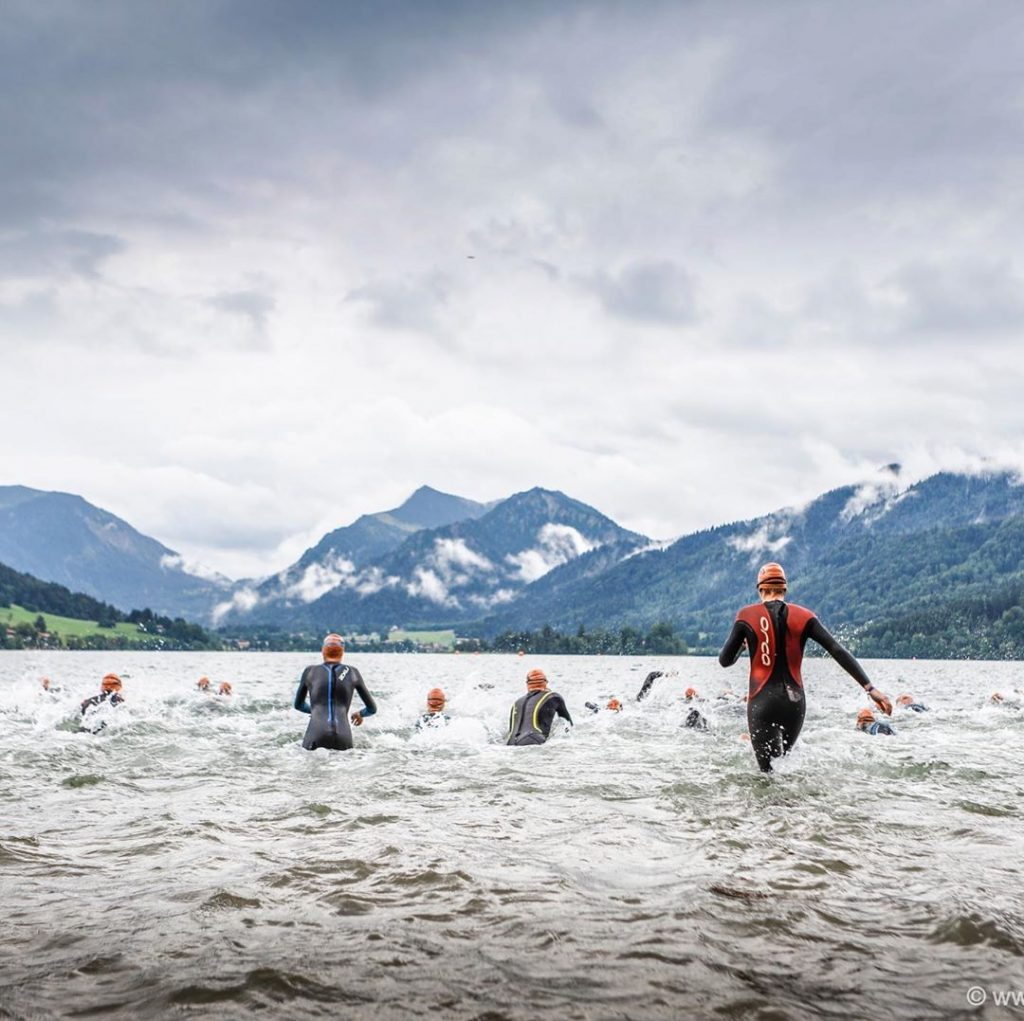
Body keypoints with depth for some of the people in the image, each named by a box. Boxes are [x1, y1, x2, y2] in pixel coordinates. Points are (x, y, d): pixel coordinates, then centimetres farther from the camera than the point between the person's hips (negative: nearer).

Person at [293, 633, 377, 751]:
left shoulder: (310, 671, 17)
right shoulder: (353, 673, 17)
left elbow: (298, 705, 33)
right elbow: (372, 708, 25)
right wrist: (360, 714, 47)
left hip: (316, 738, 0)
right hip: (343, 739, 0)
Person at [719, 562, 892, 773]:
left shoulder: (747, 616, -2)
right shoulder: (803, 616, 3)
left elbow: (725, 660, 2)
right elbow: (838, 652, -4)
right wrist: (869, 687, -6)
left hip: (762, 702, -3)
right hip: (794, 702, 3)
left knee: (768, 769, -1)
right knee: (784, 758, 24)